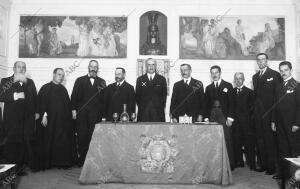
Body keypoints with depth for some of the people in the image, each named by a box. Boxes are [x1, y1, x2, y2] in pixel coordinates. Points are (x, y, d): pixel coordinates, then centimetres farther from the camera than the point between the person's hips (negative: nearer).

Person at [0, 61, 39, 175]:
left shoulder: (30, 82, 18)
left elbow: (35, 97, 15)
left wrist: (36, 112, 8)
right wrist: (15, 96, -18)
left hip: (28, 118, 3)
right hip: (12, 119, -3)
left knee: (28, 142, -1)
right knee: (12, 143, -1)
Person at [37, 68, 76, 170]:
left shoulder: (63, 89, 14)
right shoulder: (45, 88, -1)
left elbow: (68, 104, 15)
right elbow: (40, 103, -9)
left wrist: (69, 116, 8)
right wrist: (43, 115, -17)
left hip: (63, 120, 5)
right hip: (50, 120, -5)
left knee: (63, 142, 5)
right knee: (49, 141, 1)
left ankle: (62, 162, 14)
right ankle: (47, 163, 13)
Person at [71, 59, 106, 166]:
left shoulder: (101, 82, 13)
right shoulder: (80, 80, 13)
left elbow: (104, 99, 8)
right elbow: (74, 96, 7)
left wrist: (101, 92, -11)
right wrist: (74, 109, -2)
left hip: (96, 114, 0)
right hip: (81, 113, 0)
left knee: (93, 137, -2)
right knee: (82, 136, 1)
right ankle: (81, 160, 13)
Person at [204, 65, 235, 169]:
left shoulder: (228, 86, 7)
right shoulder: (208, 88, 17)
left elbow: (231, 103, 1)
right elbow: (206, 104, 14)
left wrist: (230, 118, -7)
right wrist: (206, 117, 3)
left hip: (224, 117, -2)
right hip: (212, 117, 3)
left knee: (227, 141, -5)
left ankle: (230, 164, 5)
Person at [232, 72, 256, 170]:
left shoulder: (249, 92, 5)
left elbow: (252, 107, 1)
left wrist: (249, 118, -8)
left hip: (246, 122, -2)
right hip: (235, 122, 2)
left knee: (249, 143, -1)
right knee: (236, 142, 4)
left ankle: (251, 163, 6)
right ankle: (238, 162, 14)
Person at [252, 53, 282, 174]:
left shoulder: (274, 74, -2)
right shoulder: (255, 77, 16)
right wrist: (254, 108, 9)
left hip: (269, 112, -5)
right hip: (258, 113, 6)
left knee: (270, 139, -2)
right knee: (259, 139, 9)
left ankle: (271, 166, 9)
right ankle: (262, 164, 18)